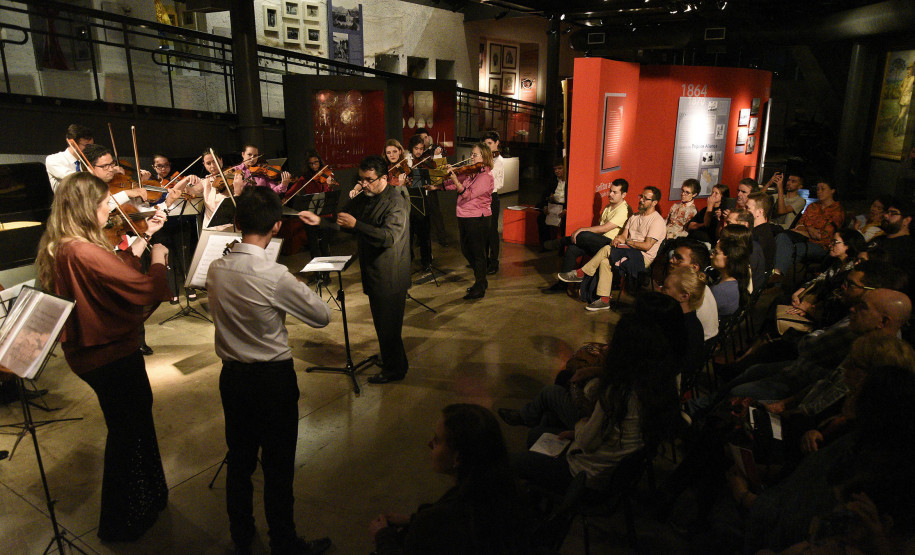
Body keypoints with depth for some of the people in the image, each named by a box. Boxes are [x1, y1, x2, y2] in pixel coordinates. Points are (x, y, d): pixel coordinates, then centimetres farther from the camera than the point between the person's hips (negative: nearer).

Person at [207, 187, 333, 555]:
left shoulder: (216, 269, -5)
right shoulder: (275, 276, -25)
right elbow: (323, 316, -14)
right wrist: (297, 292, 0)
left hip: (231, 376, 6)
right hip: (273, 379, -6)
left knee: (239, 459, 22)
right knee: (278, 467, 10)